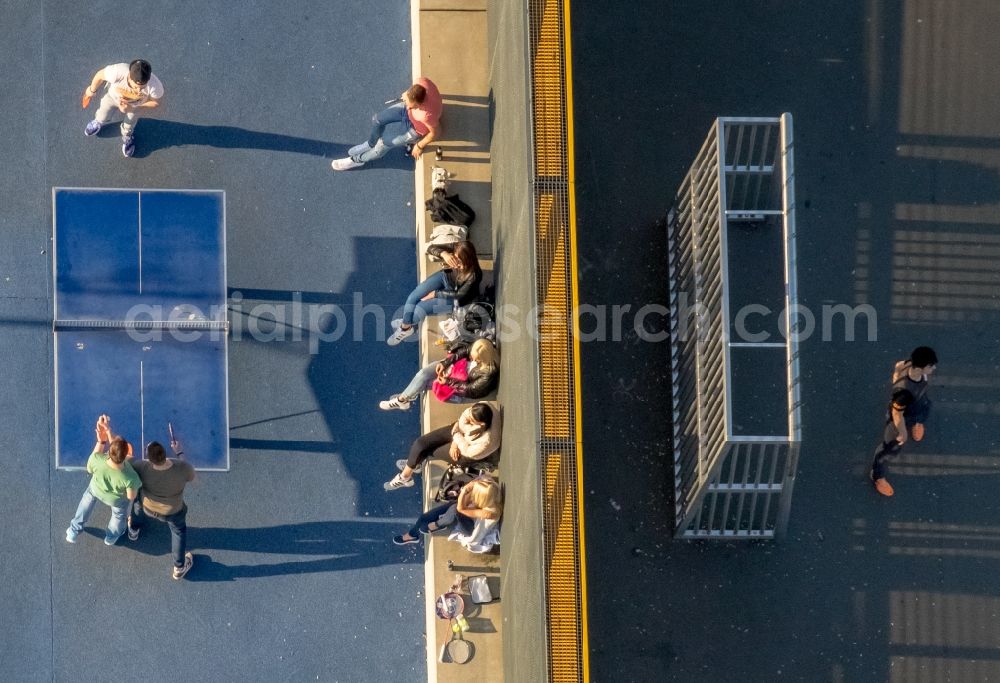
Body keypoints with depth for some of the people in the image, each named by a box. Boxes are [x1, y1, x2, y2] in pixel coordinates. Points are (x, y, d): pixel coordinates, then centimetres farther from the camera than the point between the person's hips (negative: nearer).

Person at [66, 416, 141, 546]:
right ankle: (111, 537, 64)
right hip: (117, 499, -2)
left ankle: (74, 531, 56)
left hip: (97, 489, 2)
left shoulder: (97, 461, -43)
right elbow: (131, 497, -22)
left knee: (88, 499, 38)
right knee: (119, 514, 35)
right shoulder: (130, 477, -46)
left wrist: (101, 441, -21)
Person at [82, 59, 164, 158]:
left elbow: (156, 102, -24)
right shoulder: (117, 72, -49)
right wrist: (92, 90, -5)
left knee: (129, 125, 30)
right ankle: (98, 122, 67)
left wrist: (132, 109, -34)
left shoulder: (155, 86, -47)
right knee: (102, 117, 30)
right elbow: (100, 75, -25)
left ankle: (127, 136, 65)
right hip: (113, 95, 0)